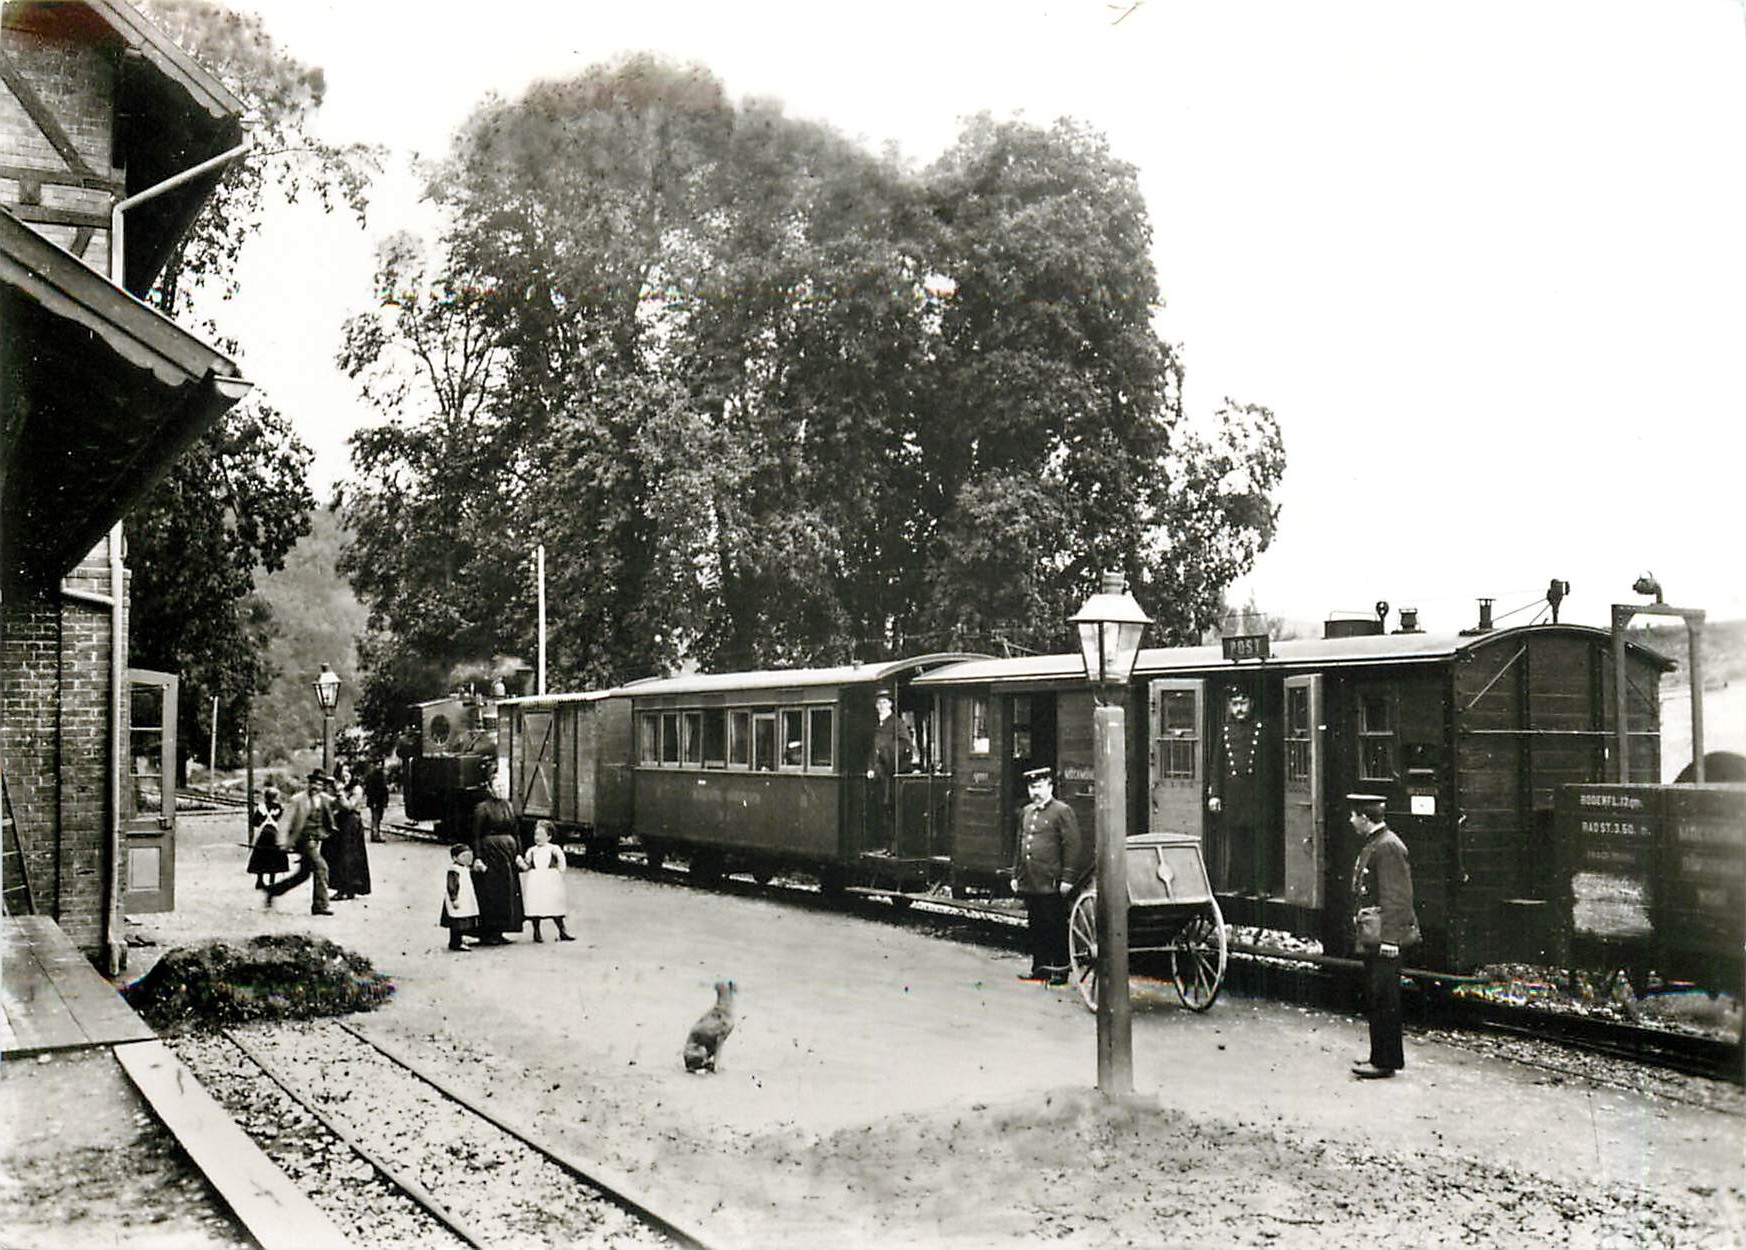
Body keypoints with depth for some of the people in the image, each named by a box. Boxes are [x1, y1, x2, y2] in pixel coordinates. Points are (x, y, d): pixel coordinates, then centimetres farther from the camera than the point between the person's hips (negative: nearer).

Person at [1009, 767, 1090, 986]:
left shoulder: (1062, 811, -5)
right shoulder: (1026, 813, 16)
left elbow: (1072, 846, -9)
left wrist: (1067, 879, -14)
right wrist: (1016, 875, 17)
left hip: (1051, 884, -6)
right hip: (1029, 883, 7)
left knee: (1056, 927, 0)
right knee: (1036, 926, 12)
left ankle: (1060, 970, 7)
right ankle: (1040, 967, 21)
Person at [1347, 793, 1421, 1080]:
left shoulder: (1388, 846, -15)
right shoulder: (1372, 845, 17)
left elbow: (1396, 897, -20)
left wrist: (1389, 938, -22)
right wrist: (1361, 932, 21)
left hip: (1384, 937, -10)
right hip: (1372, 938, 10)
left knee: (1382, 999, -5)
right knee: (1375, 999, 14)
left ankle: (1385, 1062, 0)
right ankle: (1382, 1056, 22)